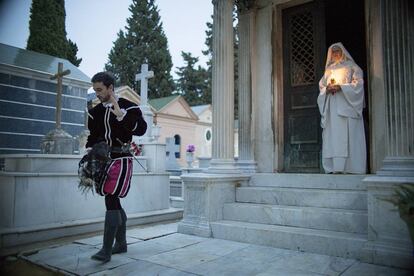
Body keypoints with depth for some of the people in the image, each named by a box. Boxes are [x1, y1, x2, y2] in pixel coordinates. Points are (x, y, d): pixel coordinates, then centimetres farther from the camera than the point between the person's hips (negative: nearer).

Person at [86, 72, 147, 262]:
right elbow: (92, 137, 19)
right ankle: (121, 243, 27)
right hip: (102, 161, 6)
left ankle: (106, 250, -7)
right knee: (114, 202, 12)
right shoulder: (95, 111, 14)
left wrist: (120, 114, -20)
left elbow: (141, 129, -15)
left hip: (120, 160, -6)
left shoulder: (128, 107, -2)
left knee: (111, 201, -13)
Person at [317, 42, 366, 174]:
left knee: (347, 135, -12)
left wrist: (340, 87, -14)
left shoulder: (351, 66, 10)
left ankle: (349, 167, -13)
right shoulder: (328, 69, 23)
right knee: (332, 135, -4)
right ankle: (334, 167, -6)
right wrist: (327, 88, -5)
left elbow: (358, 84, -1)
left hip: (346, 105, -4)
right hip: (332, 107, 4)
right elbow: (321, 86, 18)